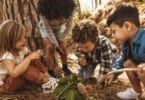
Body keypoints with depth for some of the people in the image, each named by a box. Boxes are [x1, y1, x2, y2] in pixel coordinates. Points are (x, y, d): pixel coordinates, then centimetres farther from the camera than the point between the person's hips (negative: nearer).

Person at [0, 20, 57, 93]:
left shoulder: (21, 48, -5)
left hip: (18, 77, 9)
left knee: (32, 59, -8)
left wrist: (36, 53, -12)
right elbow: (14, 73, -45)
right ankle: (45, 81, -27)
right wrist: (29, 58, -42)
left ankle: (47, 76, -13)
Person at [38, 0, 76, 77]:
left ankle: (65, 67, 17)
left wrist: (60, 39, -17)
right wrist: (56, 45, -28)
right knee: (50, 47, -17)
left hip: (59, 28, 2)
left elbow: (69, 26, -21)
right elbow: (48, 29, -32)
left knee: (62, 47, -5)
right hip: (46, 28, -2)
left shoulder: (68, 10, -36)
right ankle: (50, 71, -4)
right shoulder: (45, 12, -41)